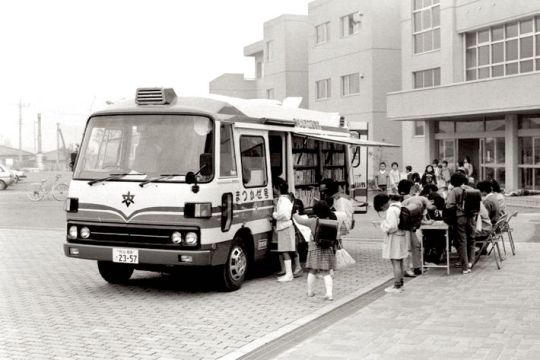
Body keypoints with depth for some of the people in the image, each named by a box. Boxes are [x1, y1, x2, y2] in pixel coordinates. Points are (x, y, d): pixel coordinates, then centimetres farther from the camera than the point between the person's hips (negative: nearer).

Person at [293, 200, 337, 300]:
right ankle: (329, 293, -7)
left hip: (315, 248, -1)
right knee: (326, 272, 5)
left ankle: (310, 291, 25)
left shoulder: (313, 221, -10)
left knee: (312, 271, 14)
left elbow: (300, 221, 4)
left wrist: (295, 215, 20)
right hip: (328, 249, 1)